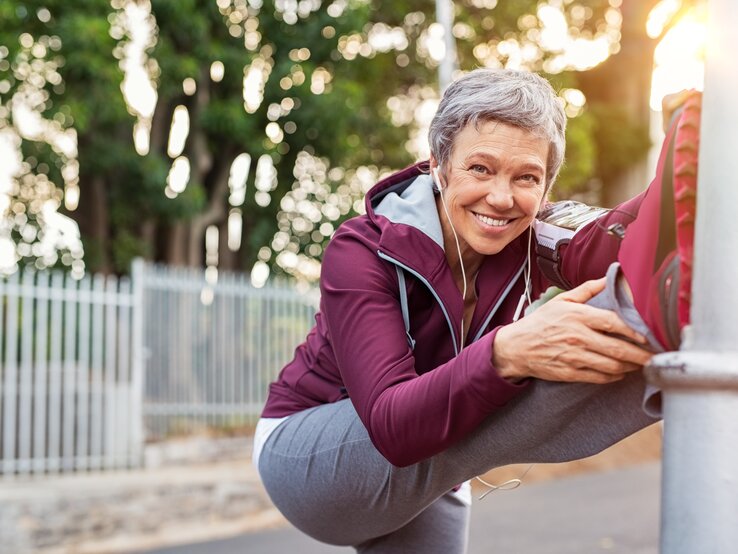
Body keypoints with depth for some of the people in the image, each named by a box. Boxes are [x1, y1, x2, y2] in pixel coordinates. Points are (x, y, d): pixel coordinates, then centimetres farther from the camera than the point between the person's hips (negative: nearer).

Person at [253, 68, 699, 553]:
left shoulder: (531, 247, -14)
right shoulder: (362, 251, -25)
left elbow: (602, 245, -39)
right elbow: (392, 426, -38)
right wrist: (506, 354, -55)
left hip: (426, 483, 5)